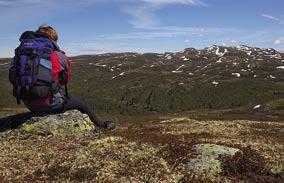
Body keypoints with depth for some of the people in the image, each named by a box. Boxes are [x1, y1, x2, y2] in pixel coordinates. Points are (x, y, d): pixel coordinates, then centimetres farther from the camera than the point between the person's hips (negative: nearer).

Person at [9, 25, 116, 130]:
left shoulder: (20, 51, 2)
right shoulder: (57, 55, -9)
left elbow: (13, 79, 6)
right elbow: (66, 78, 4)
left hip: (29, 104, 6)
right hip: (50, 103, -6)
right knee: (83, 105, 17)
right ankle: (102, 125, 37)